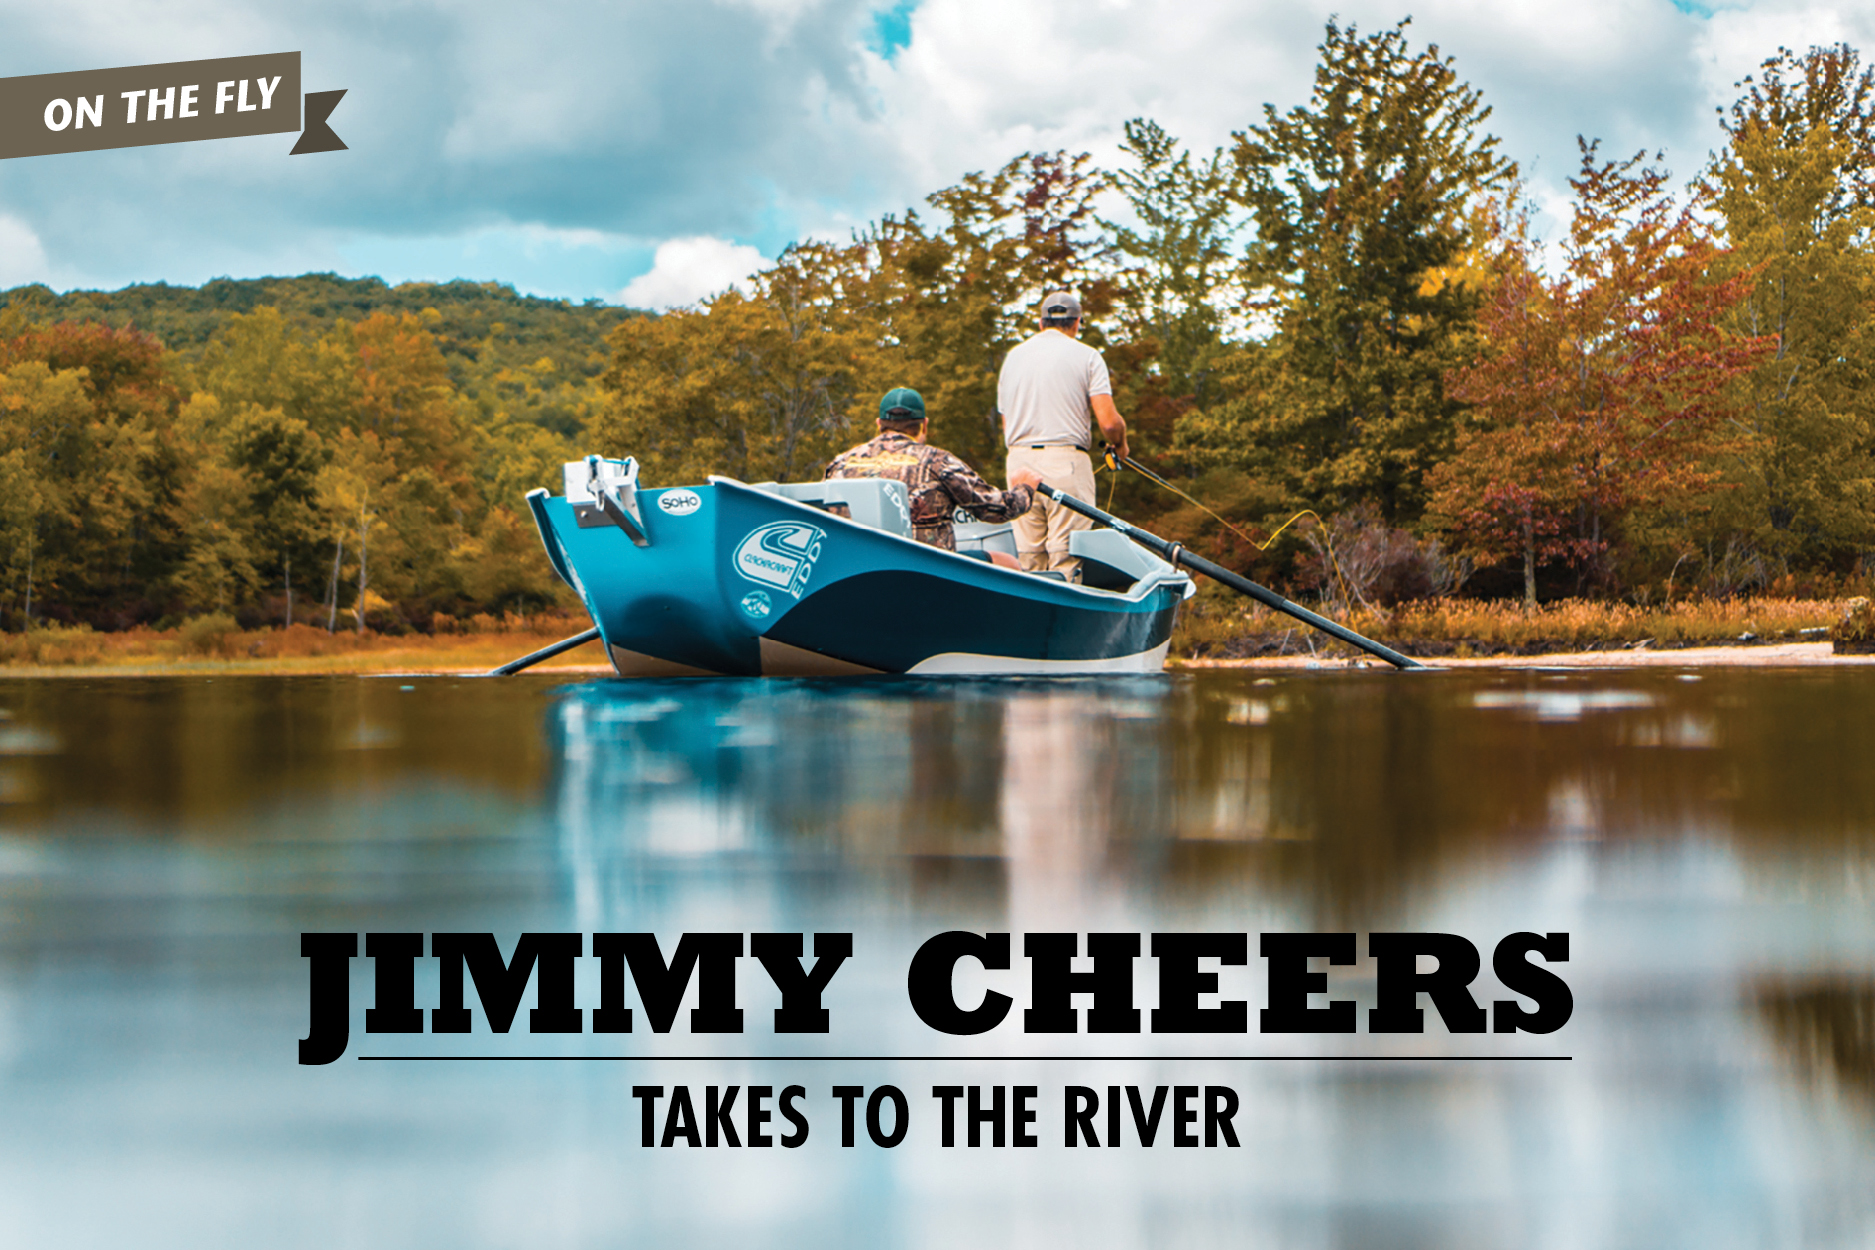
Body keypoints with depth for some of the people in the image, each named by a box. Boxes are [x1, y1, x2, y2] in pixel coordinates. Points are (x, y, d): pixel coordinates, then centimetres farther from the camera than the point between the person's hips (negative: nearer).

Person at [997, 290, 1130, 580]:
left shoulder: (1013, 356, 15)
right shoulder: (1086, 355, 1)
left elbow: (1005, 424, 15)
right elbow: (1109, 421, -7)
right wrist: (1119, 444, 13)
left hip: (1019, 461, 4)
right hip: (1067, 461, -4)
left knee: (1027, 560, 6)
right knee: (1066, 560, -5)